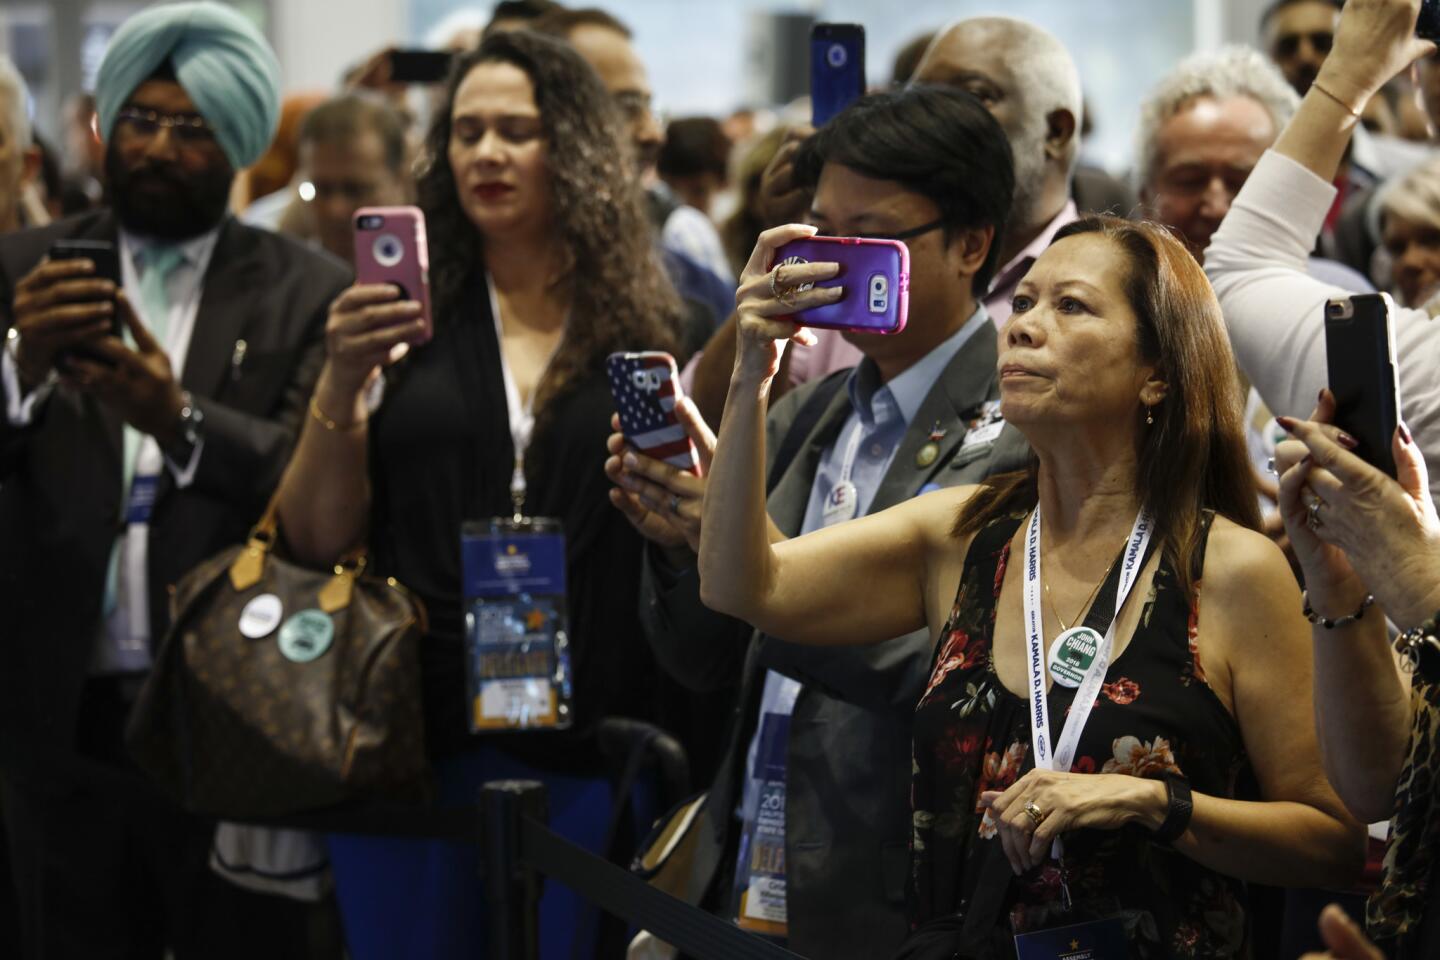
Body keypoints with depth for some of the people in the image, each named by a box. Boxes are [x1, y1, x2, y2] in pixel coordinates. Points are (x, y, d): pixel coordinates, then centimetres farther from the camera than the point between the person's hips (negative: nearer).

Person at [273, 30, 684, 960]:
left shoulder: (652, 329, 4)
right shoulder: (401, 319, 6)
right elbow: (317, 537, 1)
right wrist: (341, 380, -12)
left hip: (584, 751, -1)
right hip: (412, 736, 1)